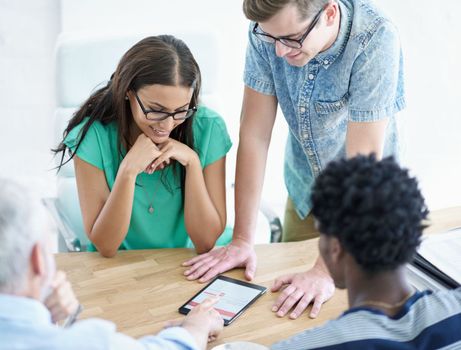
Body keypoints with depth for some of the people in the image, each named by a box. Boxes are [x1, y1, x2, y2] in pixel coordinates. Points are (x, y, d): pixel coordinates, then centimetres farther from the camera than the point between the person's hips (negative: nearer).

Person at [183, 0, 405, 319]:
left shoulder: (374, 40, -33)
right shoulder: (268, 31, -22)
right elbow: (255, 133, -18)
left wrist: (326, 271, -36)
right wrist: (242, 240, -18)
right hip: (304, 189, 4)